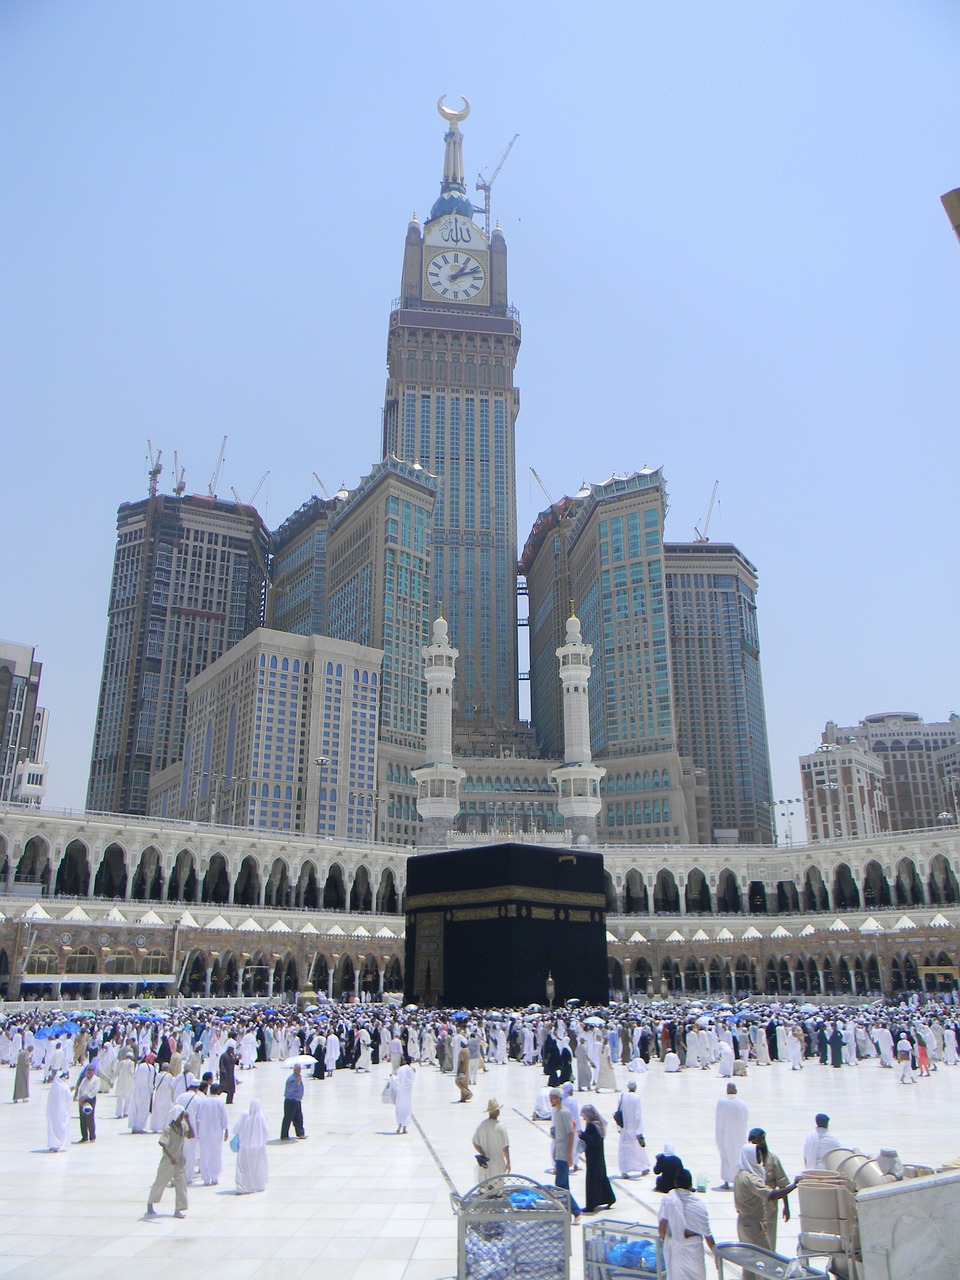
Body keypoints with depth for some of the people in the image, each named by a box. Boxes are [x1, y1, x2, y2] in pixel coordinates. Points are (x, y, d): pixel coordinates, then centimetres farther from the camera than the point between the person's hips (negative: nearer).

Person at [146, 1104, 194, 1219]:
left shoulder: (183, 1125, -1)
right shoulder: (168, 1128, -21)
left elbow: (191, 1135, -7)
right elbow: (163, 1144, -29)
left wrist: (188, 1121, -14)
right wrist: (171, 1157, -39)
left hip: (180, 1160, 5)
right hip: (168, 1161, -5)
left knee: (181, 1184, 2)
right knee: (160, 1182, 9)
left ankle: (178, 1210, 10)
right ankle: (150, 1206, 30)